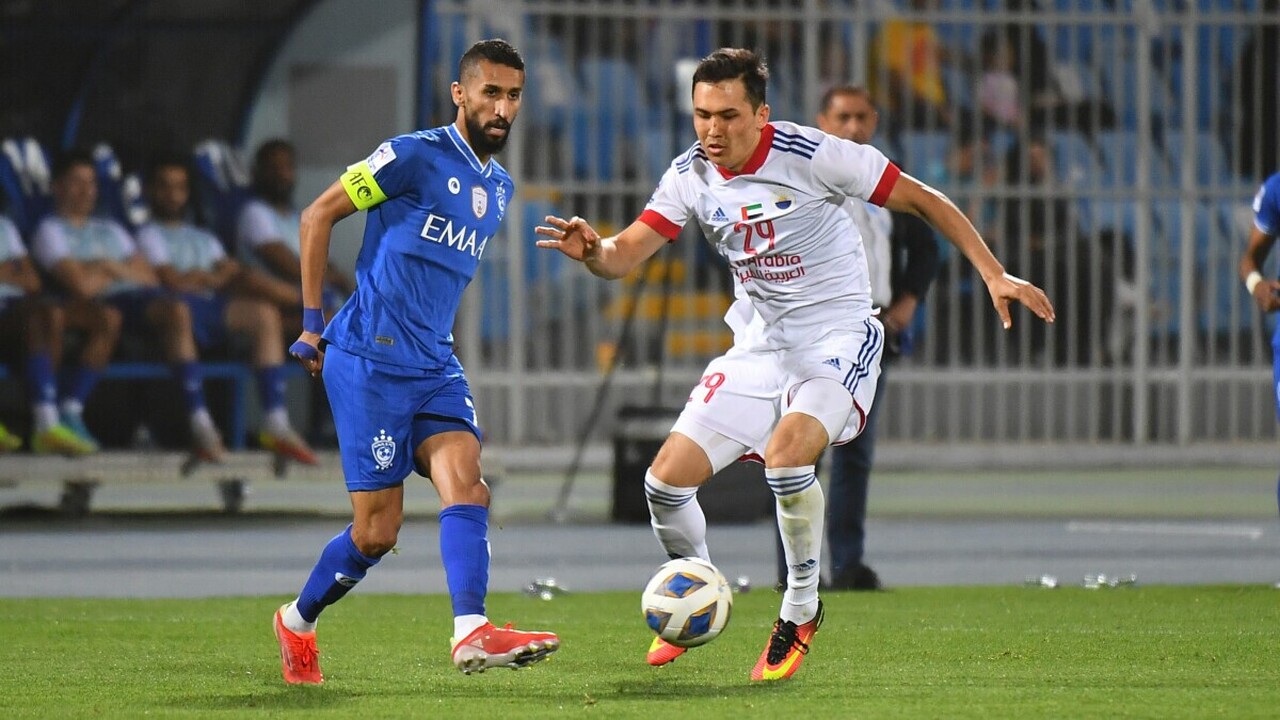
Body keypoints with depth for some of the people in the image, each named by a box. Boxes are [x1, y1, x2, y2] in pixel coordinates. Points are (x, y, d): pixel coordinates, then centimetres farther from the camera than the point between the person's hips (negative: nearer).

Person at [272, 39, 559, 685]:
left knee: (467, 486, -17)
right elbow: (317, 216, -5)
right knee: (377, 531, -4)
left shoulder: (499, 188, 15)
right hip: (367, 361, -7)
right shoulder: (415, 157, -9)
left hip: (435, 365, 7)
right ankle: (297, 621, 19)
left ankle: (471, 633, -29)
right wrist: (311, 322, -5)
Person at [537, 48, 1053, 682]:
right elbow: (626, 255, -7)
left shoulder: (811, 155, -17)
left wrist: (994, 275, -14)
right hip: (758, 344, 5)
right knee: (666, 481, -5)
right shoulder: (691, 176, -4)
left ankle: (801, 610, -10)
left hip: (837, 337, -5)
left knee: (785, 455, -33)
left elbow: (923, 200, -9)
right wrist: (591, 251, -31)